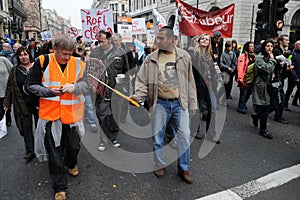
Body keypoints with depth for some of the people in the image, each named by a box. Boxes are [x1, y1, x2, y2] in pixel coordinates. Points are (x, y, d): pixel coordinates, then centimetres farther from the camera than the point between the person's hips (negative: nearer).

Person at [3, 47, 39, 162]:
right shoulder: (15, 70, 5)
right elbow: (9, 87, 8)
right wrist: (7, 103, 6)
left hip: (38, 102, -2)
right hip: (22, 104, 2)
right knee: (26, 127, 3)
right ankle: (30, 151, 14)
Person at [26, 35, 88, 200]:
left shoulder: (77, 63, -1)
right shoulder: (43, 62, -6)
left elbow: (86, 86, -5)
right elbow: (31, 85, 0)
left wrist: (74, 86, -27)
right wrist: (49, 91, -17)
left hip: (71, 113, 2)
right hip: (50, 113, -1)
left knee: (74, 145, 14)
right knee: (54, 152, 7)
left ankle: (71, 163, 50)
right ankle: (60, 187, 25)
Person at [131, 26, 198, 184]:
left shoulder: (183, 56, 3)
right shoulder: (151, 59, 0)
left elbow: (190, 82, 6)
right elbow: (142, 81, 2)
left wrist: (193, 104, 6)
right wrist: (137, 95, -17)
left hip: (180, 103, 1)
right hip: (160, 104, 0)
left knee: (184, 137, 5)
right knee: (157, 136, 10)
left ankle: (183, 168, 25)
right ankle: (160, 165, 32)